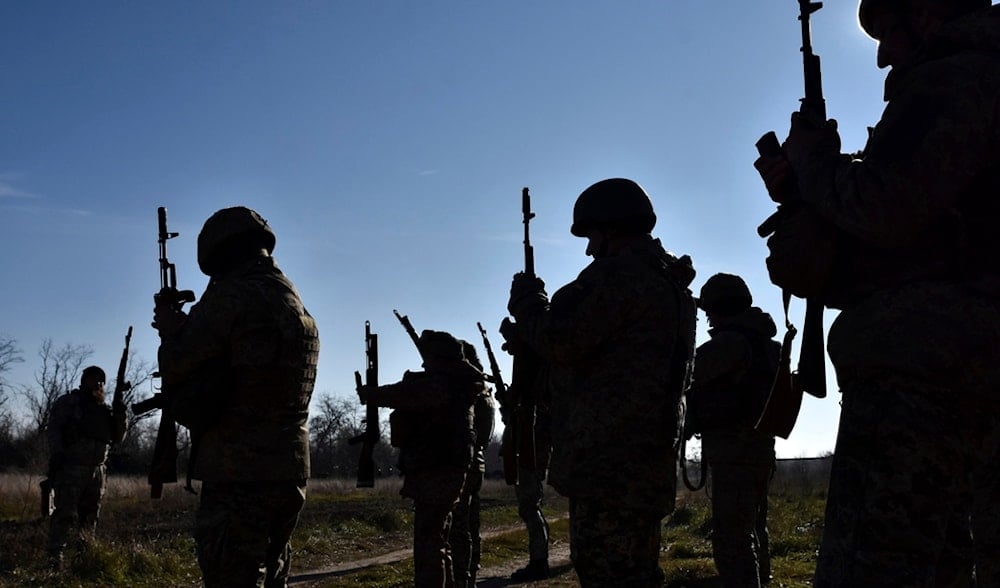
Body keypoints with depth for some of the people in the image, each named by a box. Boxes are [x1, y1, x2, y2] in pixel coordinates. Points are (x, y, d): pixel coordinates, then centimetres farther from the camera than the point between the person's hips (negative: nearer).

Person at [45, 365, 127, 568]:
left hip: (97, 470, 6)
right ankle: (55, 556, -12)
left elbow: (117, 438, 15)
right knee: (65, 513, -11)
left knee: (91, 514, 9)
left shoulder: (106, 408, 17)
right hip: (70, 467, -6)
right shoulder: (68, 402, 2)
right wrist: (57, 453, -19)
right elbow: (53, 429, -5)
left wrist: (120, 416, -2)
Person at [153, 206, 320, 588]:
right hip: (291, 473, 8)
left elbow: (177, 366, -8)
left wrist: (170, 328, 11)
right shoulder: (297, 305, 15)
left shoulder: (231, 294, -10)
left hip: (239, 475, -8)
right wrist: (187, 329, 22)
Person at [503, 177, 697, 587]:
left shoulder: (620, 274, -11)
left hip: (610, 465, -10)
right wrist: (529, 336, 18)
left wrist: (527, 303, 1)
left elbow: (561, 341, -18)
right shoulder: (668, 281, 22)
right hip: (646, 462, 11)